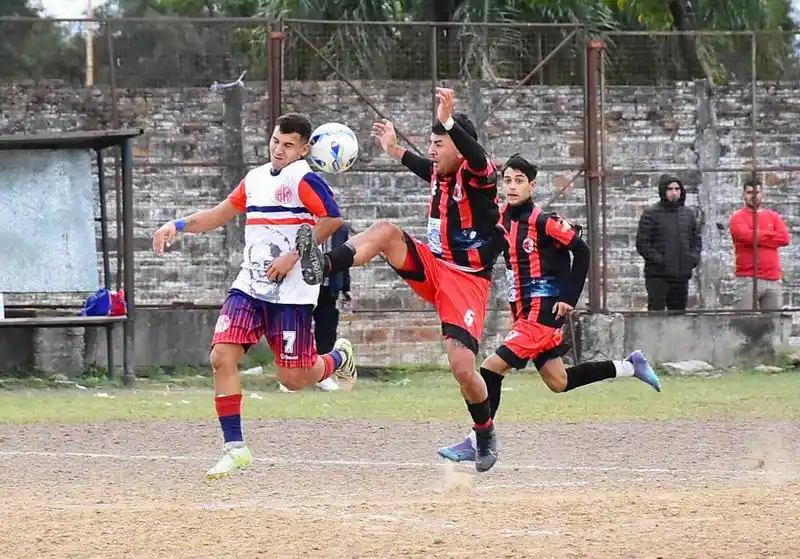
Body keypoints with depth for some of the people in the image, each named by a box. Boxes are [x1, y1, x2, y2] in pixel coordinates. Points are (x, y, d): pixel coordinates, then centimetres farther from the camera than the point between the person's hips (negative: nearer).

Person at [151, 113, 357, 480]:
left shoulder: (304, 179, -9)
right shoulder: (255, 179, 14)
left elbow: (332, 219, -20)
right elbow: (220, 215, 24)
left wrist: (293, 256, -21)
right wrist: (178, 226, 10)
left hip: (291, 293, -7)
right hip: (249, 287, 7)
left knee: (294, 378, -2)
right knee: (222, 357, -11)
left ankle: (338, 358, 34)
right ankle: (234, 448, -5)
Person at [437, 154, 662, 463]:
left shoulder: (542, 222, -15)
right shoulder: (502, 220, 6)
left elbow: (581, 252, -12)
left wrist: (569, 298, -13)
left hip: (543, 313, -9)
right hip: (523, 313, 9)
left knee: (491, 369, -15)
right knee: (558, 382, 16)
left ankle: (476, 443, -9)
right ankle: (630, 366, 29)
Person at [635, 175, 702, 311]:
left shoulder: (688, 214, 13)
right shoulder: (651, 214, -3)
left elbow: (696, 239, 21)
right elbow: (642, 244, -7)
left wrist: (694, 257, 4)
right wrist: (658, 259, -16)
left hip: (682, 275, 5)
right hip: (658, 275, -5)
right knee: (656, 311, -10)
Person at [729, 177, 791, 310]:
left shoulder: (773, 216, 16)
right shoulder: (738, 217, 4)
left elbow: (785, 238, 0)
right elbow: (746, 235, -15)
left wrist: (757, 236, -5)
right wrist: (770, 235, -2)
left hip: (773, 279, 4)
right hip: (748, 279, -4)